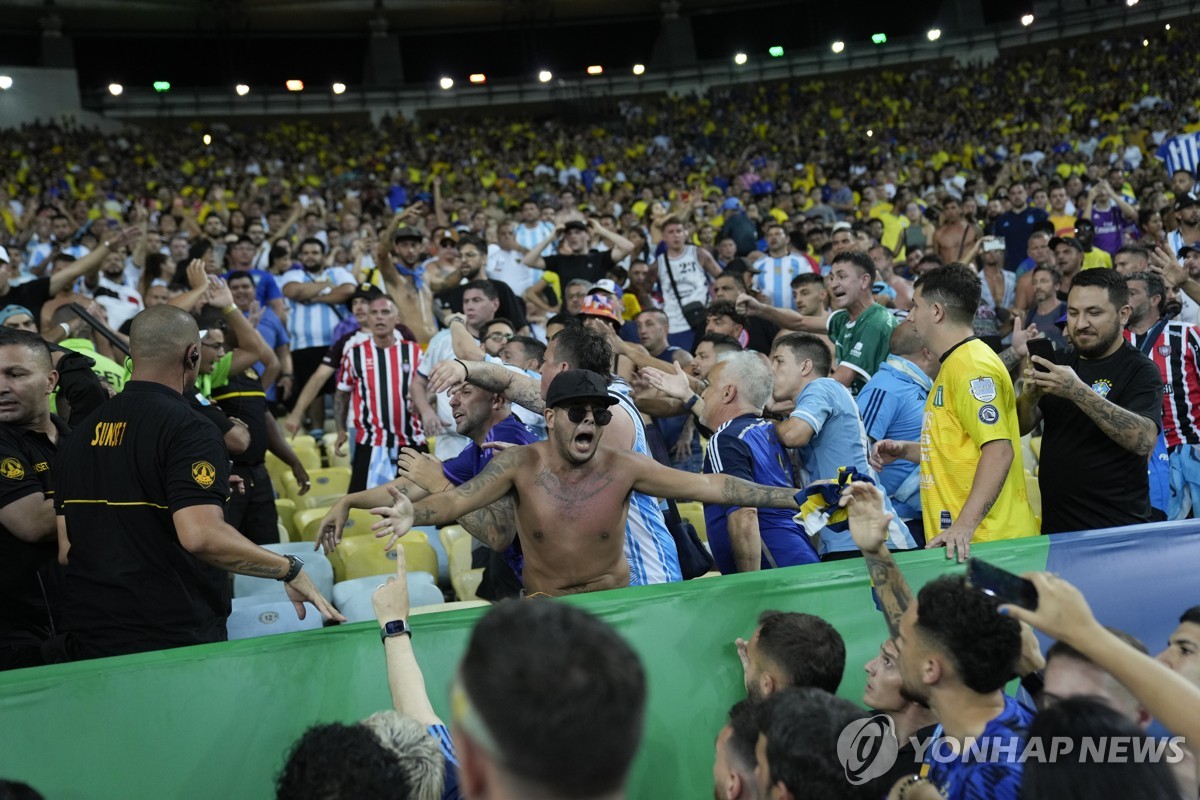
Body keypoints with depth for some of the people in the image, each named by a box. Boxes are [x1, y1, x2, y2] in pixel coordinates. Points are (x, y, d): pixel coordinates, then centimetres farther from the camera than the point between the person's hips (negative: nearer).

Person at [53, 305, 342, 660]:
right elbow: (201, 535, -28)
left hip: (86, 637, 7)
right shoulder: (188, 430, -15)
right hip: (172, 638, -7)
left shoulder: (81, 432, 7)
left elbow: (66, 549, 9)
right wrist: (291, 569, -18)